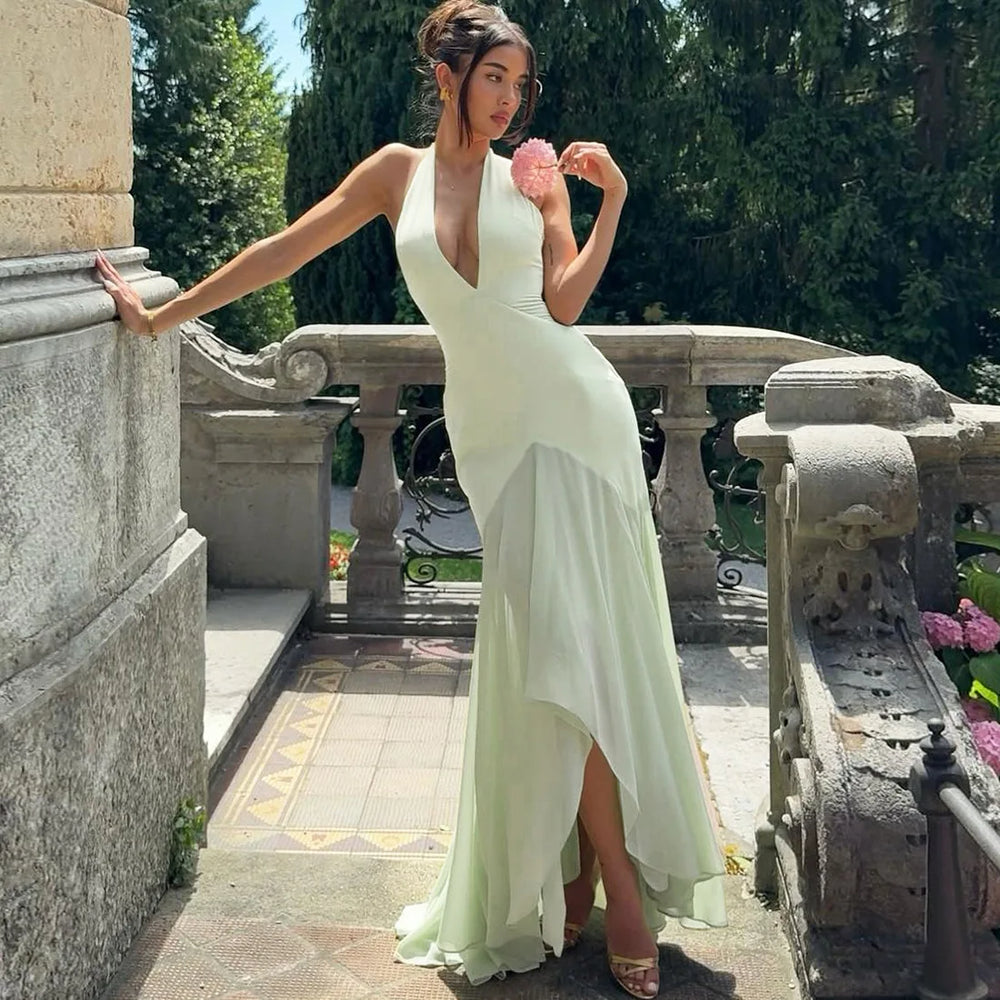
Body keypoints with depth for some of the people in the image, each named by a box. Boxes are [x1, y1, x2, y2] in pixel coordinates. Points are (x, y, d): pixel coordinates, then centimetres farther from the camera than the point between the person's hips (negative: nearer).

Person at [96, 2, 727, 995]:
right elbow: (285, 250, 12)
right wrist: (160, 315, 13)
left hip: (572, 411, -1)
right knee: (540, 644, -2)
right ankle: (606, 876, 8)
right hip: (489, 429, 2)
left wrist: (612, 200, -8)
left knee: (570, 643, -7)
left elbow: (563, 303, -4)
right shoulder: (398, 171, 10)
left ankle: (612, 872, 4)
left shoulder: (534, 176, 6)